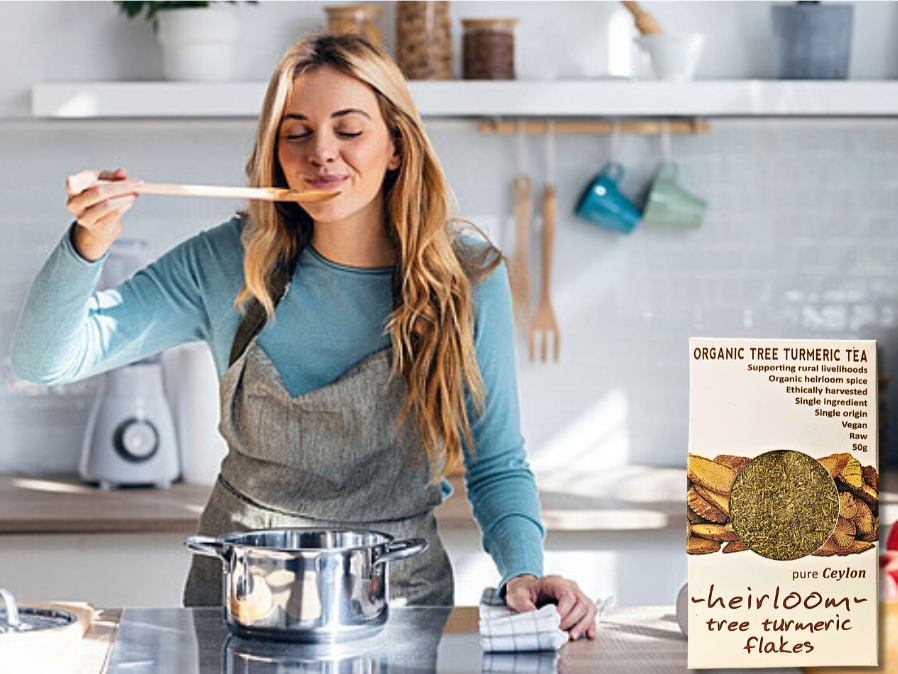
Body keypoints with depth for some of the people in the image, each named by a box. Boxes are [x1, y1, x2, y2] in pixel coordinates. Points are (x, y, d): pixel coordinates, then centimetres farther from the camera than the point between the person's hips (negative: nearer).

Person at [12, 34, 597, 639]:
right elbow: (45, 359, -4)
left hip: (399, 597, -1)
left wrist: (524, 572, -15)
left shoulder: (468, 276, -5)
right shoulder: (229, 263, -5)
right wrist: (90, 243, -22)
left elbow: (497, 466, 3)